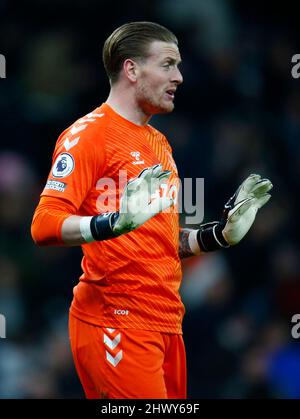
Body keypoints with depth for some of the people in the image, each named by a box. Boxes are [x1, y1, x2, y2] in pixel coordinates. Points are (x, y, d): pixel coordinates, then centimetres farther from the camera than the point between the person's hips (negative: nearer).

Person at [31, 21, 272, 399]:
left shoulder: (159, 143, 19)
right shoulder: (90, 133, -8)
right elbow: (44, 225, -17)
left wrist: (217, 235, 14)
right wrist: (114, 223, -31)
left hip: (164, 321, 8)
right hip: (117, 322, -8)